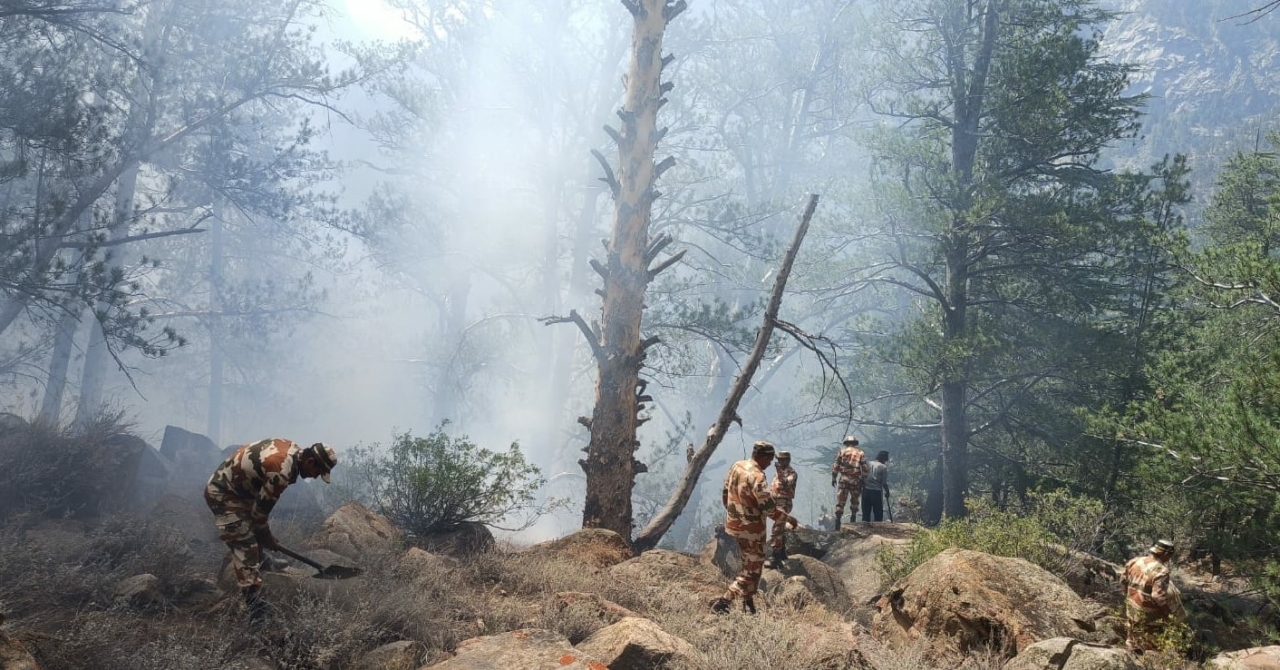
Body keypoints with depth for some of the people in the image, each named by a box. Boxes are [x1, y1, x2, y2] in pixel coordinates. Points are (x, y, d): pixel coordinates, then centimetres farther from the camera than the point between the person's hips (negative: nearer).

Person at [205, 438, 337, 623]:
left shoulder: (292, 449, -4)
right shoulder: (282, 470, -31)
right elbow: (261, 508, -19)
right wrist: (266, 536, -1)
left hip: (237, 488, 10)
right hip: (222, 494, -10)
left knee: (253, 544, 15)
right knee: (246, 547, -13)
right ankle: (255, 604, -12)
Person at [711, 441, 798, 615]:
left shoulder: (736, 466, 2)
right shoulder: (756, 476, -24)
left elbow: (725, 494, 14)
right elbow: (769, 509, -24)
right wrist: (789, 519, -9)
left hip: (734, 524, 9)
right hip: (751, 530, -9)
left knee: (750, 564, 22)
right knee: (752, 570, 1)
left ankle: (748, 601, 30)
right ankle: (722, 602, -5)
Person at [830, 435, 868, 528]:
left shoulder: (842, 451, 6)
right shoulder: (861, 453, 7)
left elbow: (835, 466, 0)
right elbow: (864, 469, 1)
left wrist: (833, 478, 6)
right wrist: (864, 481, 5)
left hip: (843, 479, -1)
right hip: (856, 481, 1)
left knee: (840, 502, 0)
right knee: (854, 501, 20)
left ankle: (837, 526, -7)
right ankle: (852, 523, 22)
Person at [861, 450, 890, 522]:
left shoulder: (868, 464, 7)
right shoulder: (883, 467, -4)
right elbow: (884, 482, -6)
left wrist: (861, 488, 15)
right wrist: (887, 492, 8)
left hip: (866, 490, 4)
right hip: (877, 491, -4)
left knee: (866, 512, 10)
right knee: (878, 512, 5)